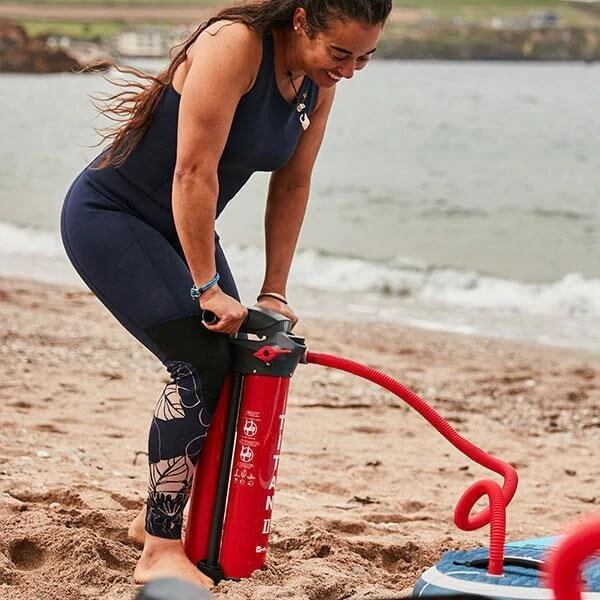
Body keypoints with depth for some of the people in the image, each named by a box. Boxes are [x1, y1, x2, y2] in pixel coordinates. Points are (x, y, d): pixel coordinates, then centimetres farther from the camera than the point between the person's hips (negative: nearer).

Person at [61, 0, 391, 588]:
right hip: (108, 216, -9)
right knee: (201, 364, -19)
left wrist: (273, 292, 2)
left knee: (230, 366, 8)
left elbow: (291, 186, 3)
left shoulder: (319, 82, -4)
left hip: (175, 226, 9)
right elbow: (194, 173, -30)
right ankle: (160, 551, -12)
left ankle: (156, 516, 27)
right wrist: (208, 287, -26)